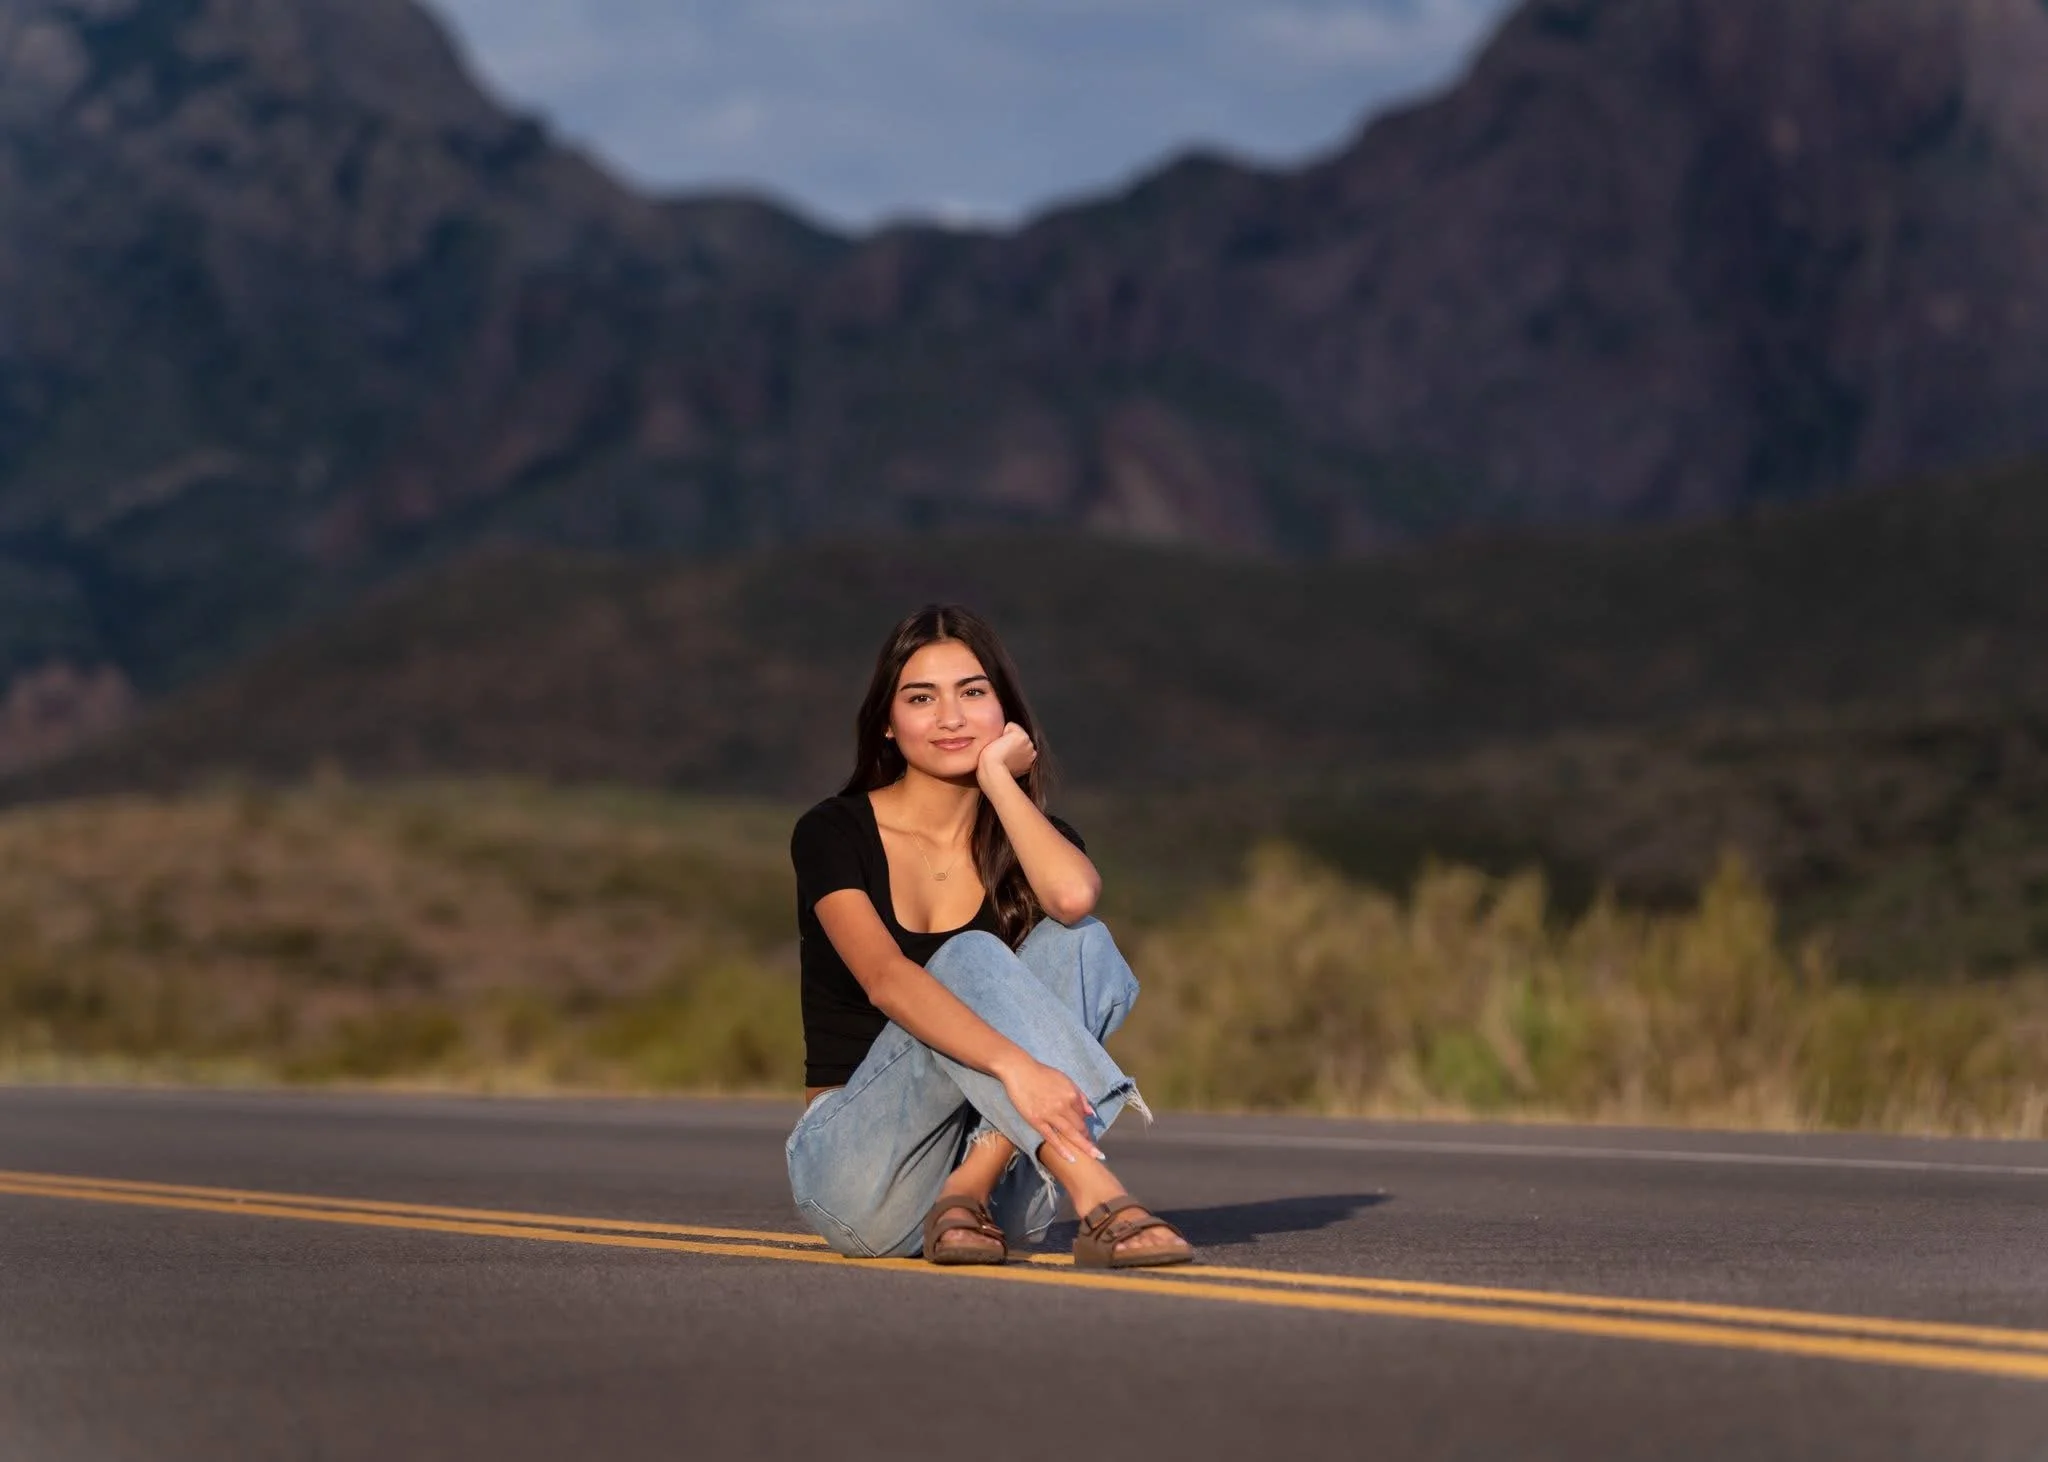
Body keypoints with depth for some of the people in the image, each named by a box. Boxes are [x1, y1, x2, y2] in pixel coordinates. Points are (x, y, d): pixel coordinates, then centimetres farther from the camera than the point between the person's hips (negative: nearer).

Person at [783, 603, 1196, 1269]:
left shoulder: (1028, 838, 6)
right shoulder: (832, 835, -5)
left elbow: (1073, 895, -22)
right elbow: (886, 979, -25)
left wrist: (996, 775, -9)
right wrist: (1014, 1064, -40)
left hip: (1008, 1184, 4)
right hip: (857, 1165, -3)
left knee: (1081, 943, -19)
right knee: (972, 960, -28)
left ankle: (972, 1190, -32)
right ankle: (1098, 1199, -46)